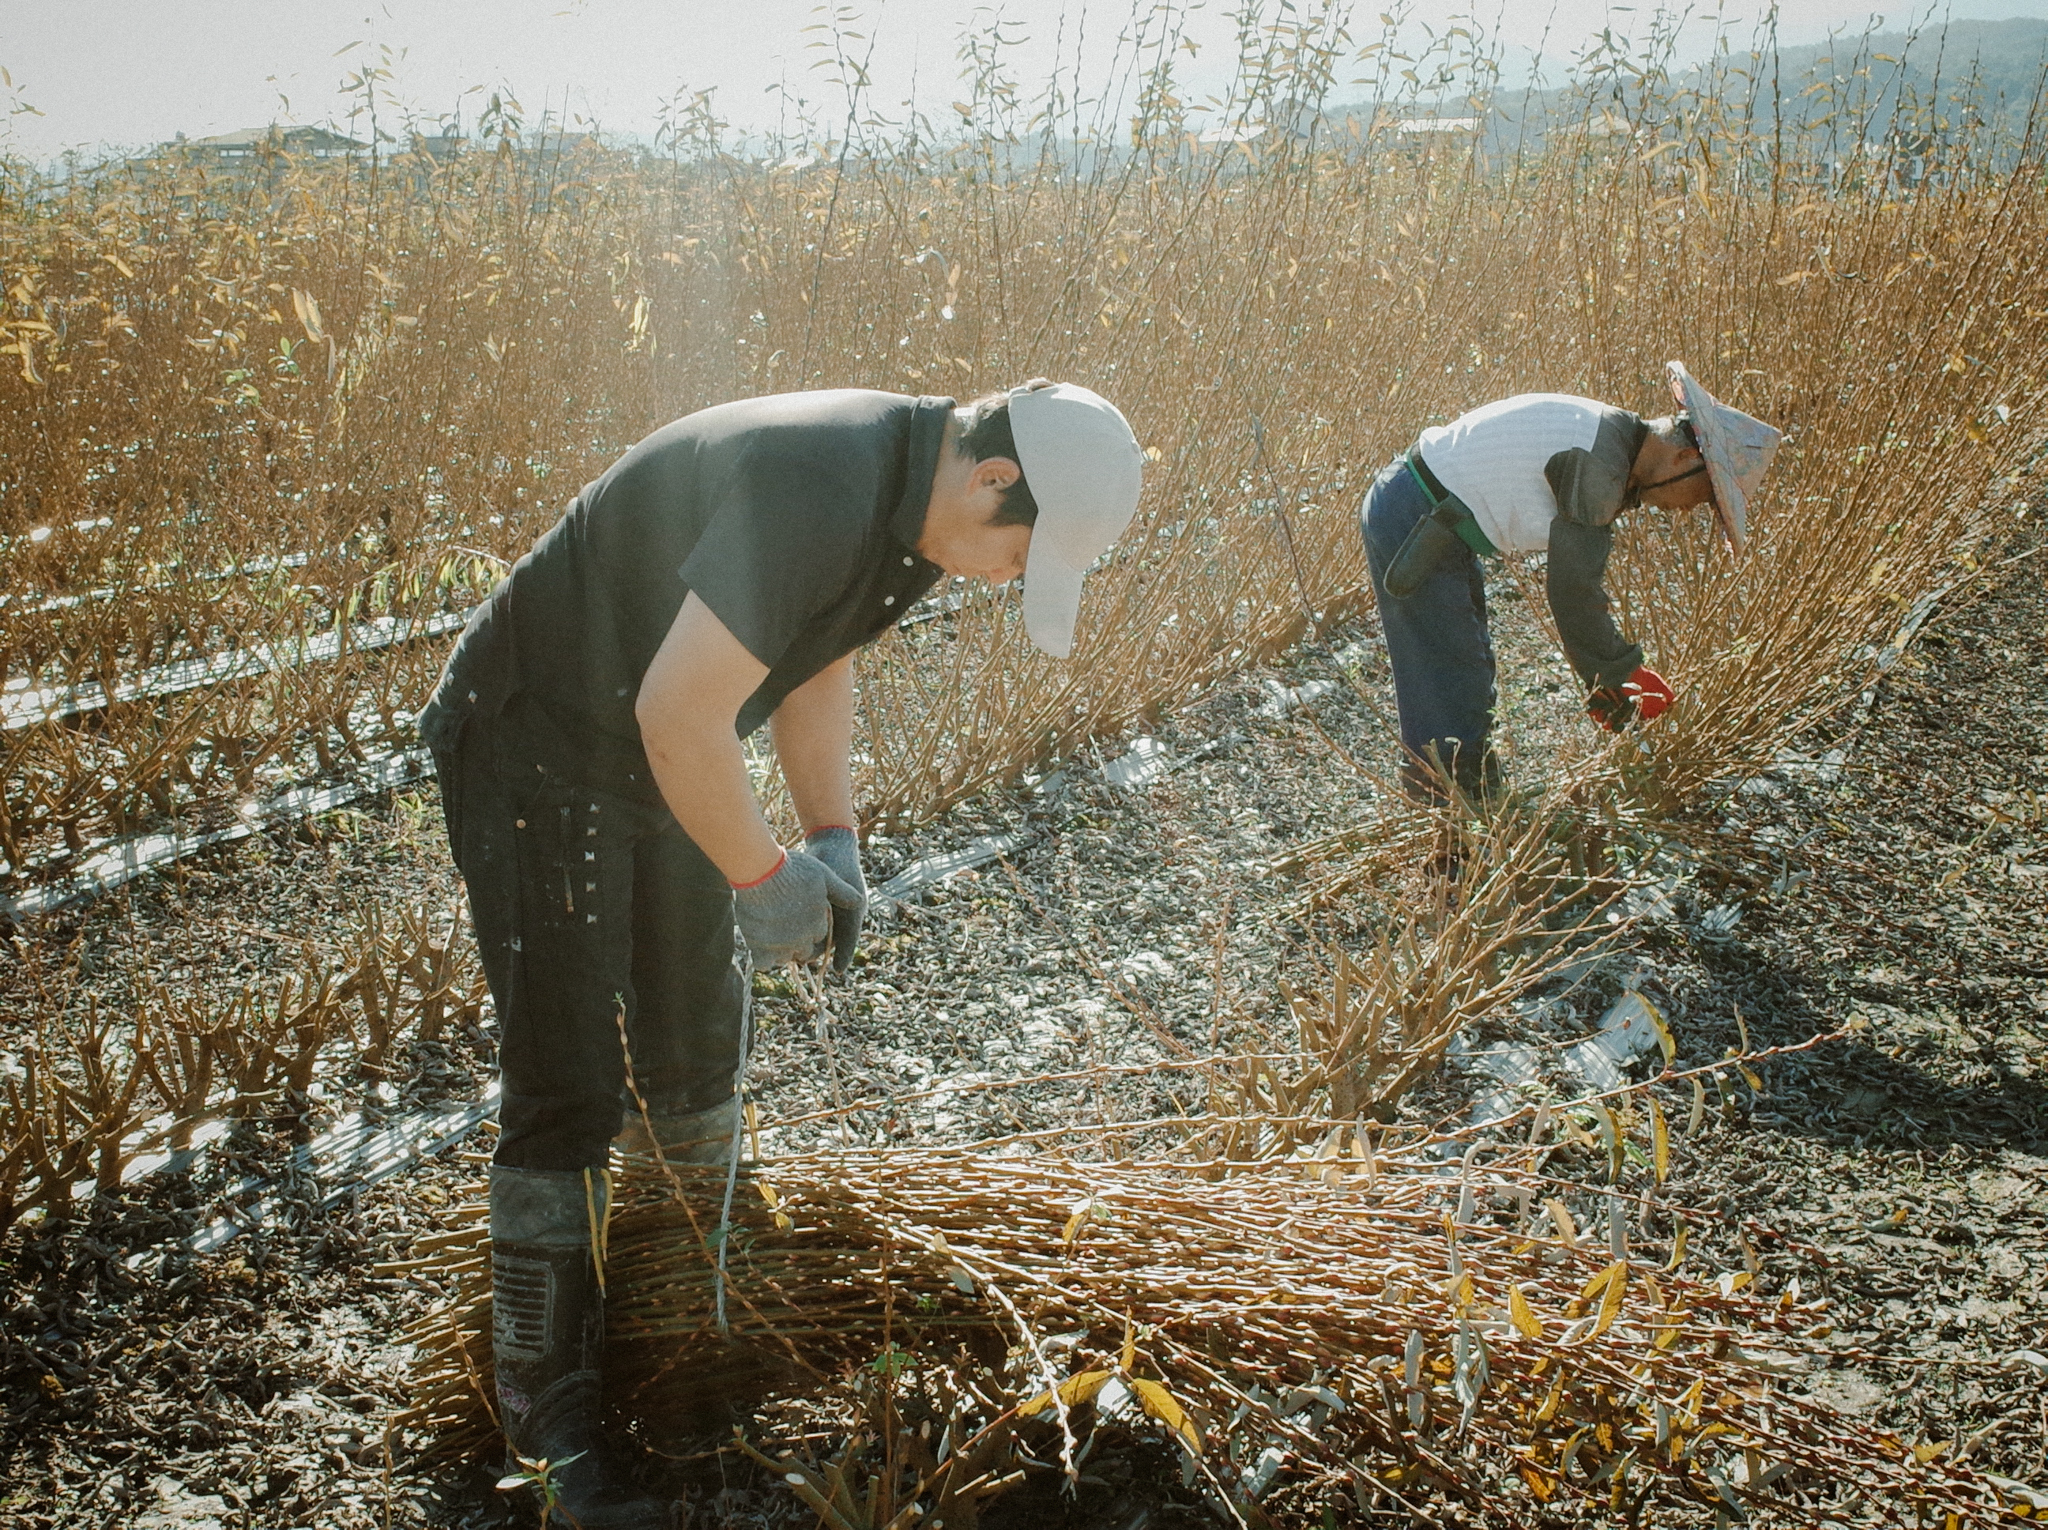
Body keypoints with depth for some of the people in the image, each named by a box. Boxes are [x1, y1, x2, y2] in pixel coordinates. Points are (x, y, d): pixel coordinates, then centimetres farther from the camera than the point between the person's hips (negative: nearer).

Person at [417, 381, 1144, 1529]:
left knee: (697, 1049, 19)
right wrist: (763, 880, -21)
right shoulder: (820, 490, -34)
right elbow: (677, 714, -34)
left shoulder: (914, 503, -3)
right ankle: (552, 1418, 8)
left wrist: (836, 839, 3)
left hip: (664, 761, 10)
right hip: (535, 748, -9)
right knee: (569, 1093, -7)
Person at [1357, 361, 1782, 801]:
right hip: (1412, 526, -11)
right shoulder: (1595, 465, -23)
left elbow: (1577, 573, 16)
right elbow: (1572, 587, -20)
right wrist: (1622, 673, -6)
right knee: (1453, 688, -4)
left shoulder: (1613, 440, 9)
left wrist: (1603, 681, 16)